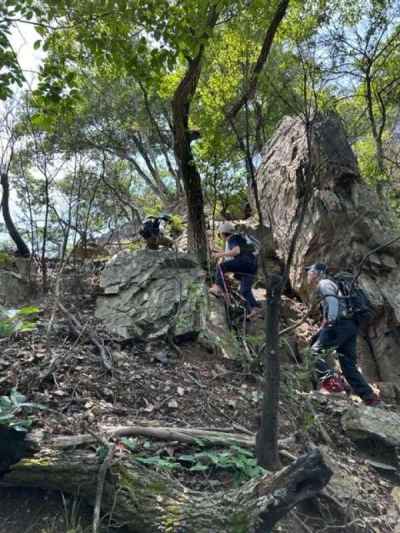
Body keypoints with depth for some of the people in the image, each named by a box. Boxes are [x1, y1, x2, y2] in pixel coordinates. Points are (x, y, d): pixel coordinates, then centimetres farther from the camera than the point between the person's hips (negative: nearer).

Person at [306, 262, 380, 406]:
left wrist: (329, 322, -21)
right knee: (348, 364, 9)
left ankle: (329, 381, -30)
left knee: (316, 350, -16)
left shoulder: (324, 283, 3)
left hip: (340, 324, -10)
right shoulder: (328, 285, 32)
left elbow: (332, 301, -15)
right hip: (351, 325, 10)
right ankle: (369, 396, 6)